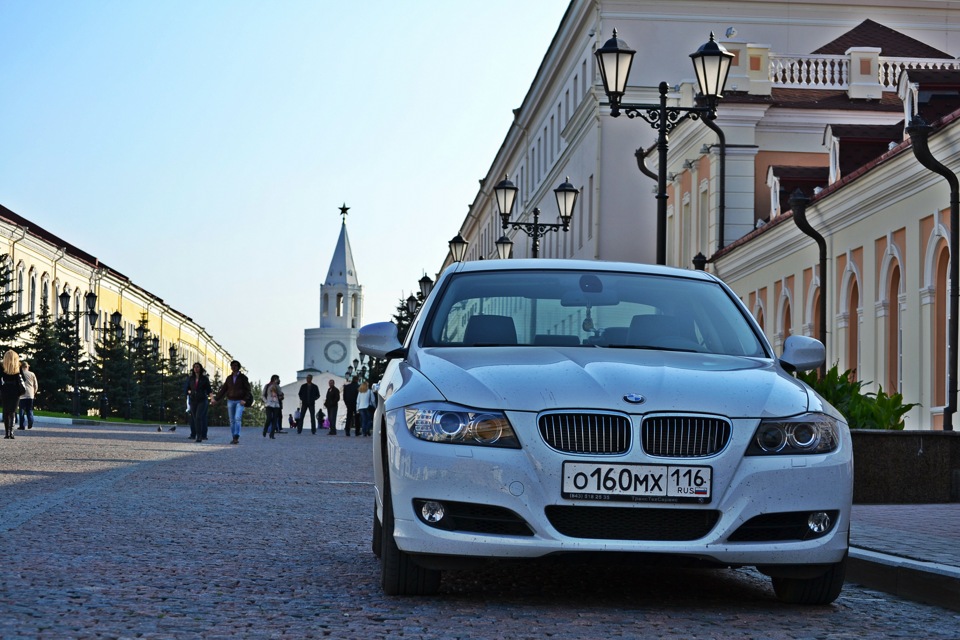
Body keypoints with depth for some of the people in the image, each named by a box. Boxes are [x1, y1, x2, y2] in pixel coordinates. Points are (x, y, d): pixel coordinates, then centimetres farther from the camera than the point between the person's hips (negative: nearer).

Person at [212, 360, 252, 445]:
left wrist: (245, 400, -17)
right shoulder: (229, 378, 10)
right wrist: (216, 399, 4)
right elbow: (223, 390, 12)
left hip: (240, 402, -4)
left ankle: (237, 437, -20)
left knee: (237, 418, -18)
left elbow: (248, 390, -3)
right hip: (230, 401, 4)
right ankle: (234, 438, 8)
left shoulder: (243, 377, 0)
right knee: (232, 420, 2)